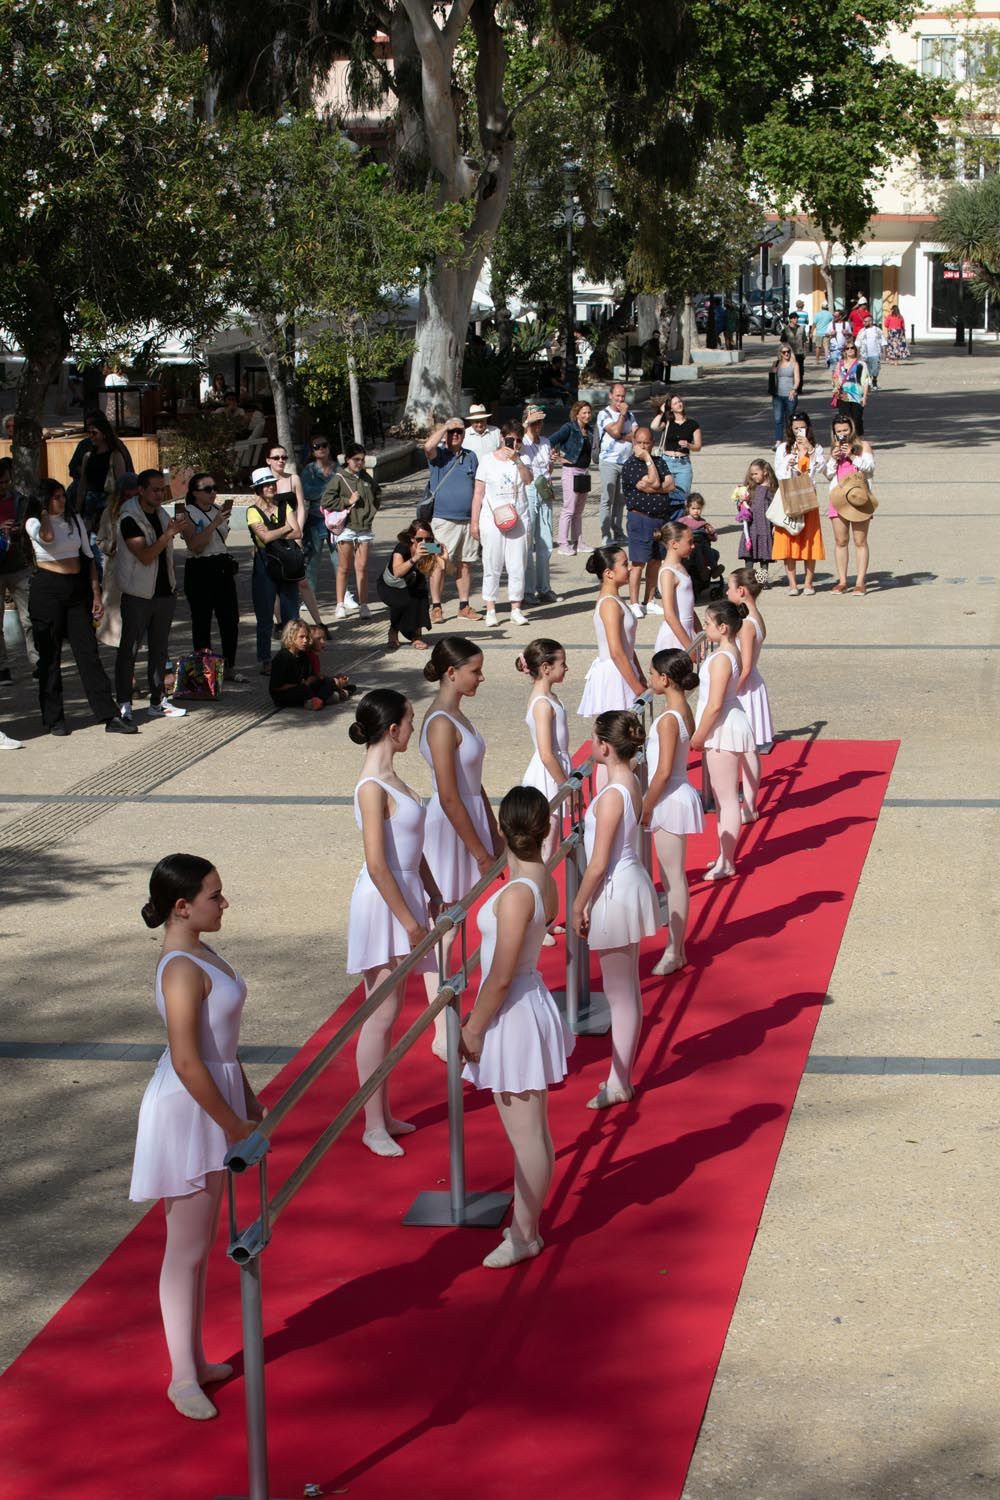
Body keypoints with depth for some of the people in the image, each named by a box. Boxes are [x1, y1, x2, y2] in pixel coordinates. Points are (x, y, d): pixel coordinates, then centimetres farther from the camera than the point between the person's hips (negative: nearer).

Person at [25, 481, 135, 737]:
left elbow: (88, 557, 13)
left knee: (88, 652, 1)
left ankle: (110, 716, -2)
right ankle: (53, 718, 9)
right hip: (47, 590, -4)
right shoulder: (34, 523, -4)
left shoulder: (74, 520, 11)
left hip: (77, 590, 4)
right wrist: (44, 512, -10)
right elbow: (47, 536, -29)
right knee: (50, 655, 1)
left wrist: (96, 594, 8)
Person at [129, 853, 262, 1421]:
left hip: (215, 1104, 10)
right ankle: (183, 1375, 10)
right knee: (187, 1249, 0)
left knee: (200, 1244, 18)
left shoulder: (199, 953, 7)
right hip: (188, 1114, -10)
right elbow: (187, 1062, -25)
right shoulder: (183, 970, -23)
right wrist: (234, 1125, -18)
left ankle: (195, 1358, 29)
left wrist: (248, 1099, 18)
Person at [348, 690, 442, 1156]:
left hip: (403, 896, 9)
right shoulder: (373, 787, -19)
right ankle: (374, 1126, 3)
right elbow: (377, 865, -22)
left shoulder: (389, 777, 10)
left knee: (387, 1012, 14)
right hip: (383, 904, -9)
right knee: (382, 1015, -4)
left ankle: (384, 1114, 22)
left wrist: (432, 896, 19)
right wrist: (408, 919, -18)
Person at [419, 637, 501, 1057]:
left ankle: (449, 1024, 23)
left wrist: (493, 836, 16)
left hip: (469, 823, 9)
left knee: (451, 929, 15)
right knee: (444, 934, -1)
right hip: (450, 832, -9)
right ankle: (443, 1035, 5)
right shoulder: (442, 724, -20)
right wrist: (480, 852, -16)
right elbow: (450, 798, -20)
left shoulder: (456, 715, 9)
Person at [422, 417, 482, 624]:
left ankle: (464, 606, 15)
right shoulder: (438, 455, 1)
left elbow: (477, 488, 16)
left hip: (468, 520, 4)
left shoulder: (470, 456, 13)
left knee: (465, 564, 7)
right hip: (443, 520, -4)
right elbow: (428, 446, -23)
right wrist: (445, 427, -10)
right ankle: (436, 607, 2)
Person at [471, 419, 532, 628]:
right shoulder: (488, 460, 3)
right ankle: (490, 609, 7)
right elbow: (478, 493, 3)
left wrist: (516, 460, -22)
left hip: (518, 520, 2)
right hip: (492, 520, -1)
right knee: (492, 567, 1)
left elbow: (528, 479, -13)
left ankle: (516, 610, 8)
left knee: (517, 567, 2)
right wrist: (475, 522, 0)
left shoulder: (522, 460, 8)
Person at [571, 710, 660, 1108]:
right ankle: (621, 1076, 25)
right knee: (626, 992, 16)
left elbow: (599, 863, -21)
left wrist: (578, 906, -11)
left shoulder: (612, 795, -24)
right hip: (627, 887, 10)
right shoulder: (629, 782, 4)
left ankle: (618, 1084, 10)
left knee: (621, 995, 1)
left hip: (615, 893, -10)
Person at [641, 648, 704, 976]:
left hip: (671, 800, -10)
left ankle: (674, 953, 7)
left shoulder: (669, 719, -21)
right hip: (673, 798, 10)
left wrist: (645, 808, -14)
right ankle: (675, 946, 24)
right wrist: (650, 804, 17)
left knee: (673, 878, -1)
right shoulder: (683, 711, 7)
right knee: (672, 877, 16)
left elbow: (663, 771, -22)